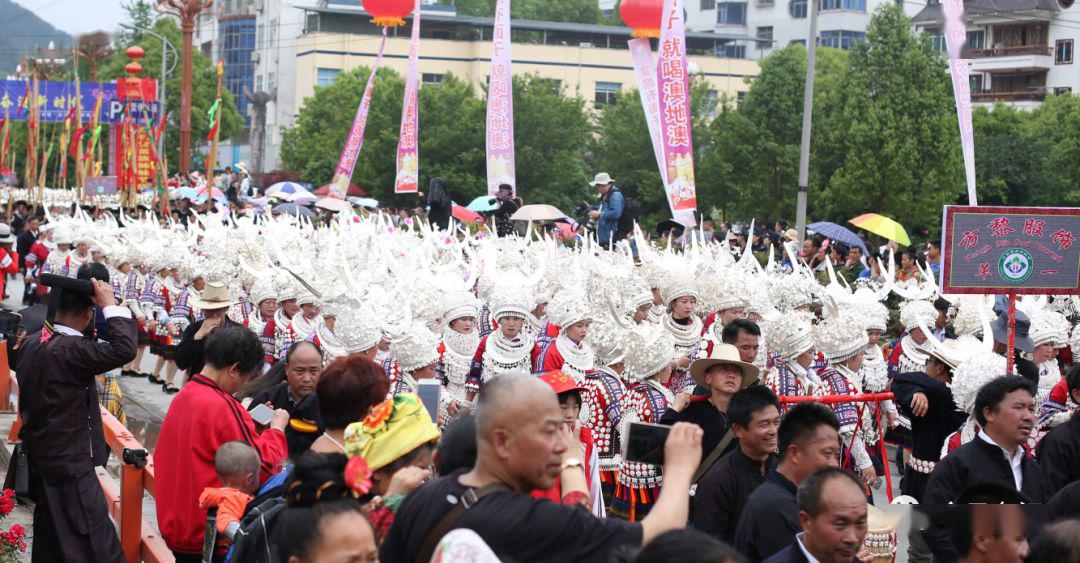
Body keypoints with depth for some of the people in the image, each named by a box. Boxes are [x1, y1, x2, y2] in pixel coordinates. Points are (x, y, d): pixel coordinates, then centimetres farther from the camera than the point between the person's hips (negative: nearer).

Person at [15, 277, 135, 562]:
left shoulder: (32, 343, 2)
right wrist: (111, 305, -21)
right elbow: (124, 349, -32)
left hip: (39, 461, 9)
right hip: (71, 468, -9)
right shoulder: (69, 350, -25)